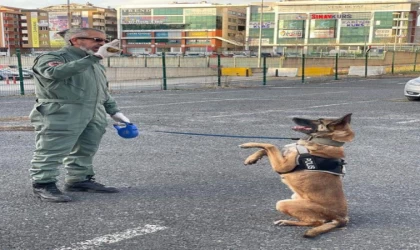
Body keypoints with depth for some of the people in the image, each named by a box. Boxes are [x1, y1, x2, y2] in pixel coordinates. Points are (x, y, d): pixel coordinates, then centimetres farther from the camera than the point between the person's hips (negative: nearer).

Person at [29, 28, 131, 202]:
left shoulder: (95, 64, 21)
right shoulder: (52, 57, -5)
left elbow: (103, 91, 28)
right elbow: (56, 72, -28)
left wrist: (114, 111, 19)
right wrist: (94, 57, -29)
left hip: (94, 115, 8)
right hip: (60, 114, -7)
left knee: (85, 151, 10)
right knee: (52, 152, -5)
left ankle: (78, 180, 22)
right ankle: (43, 185, 4)